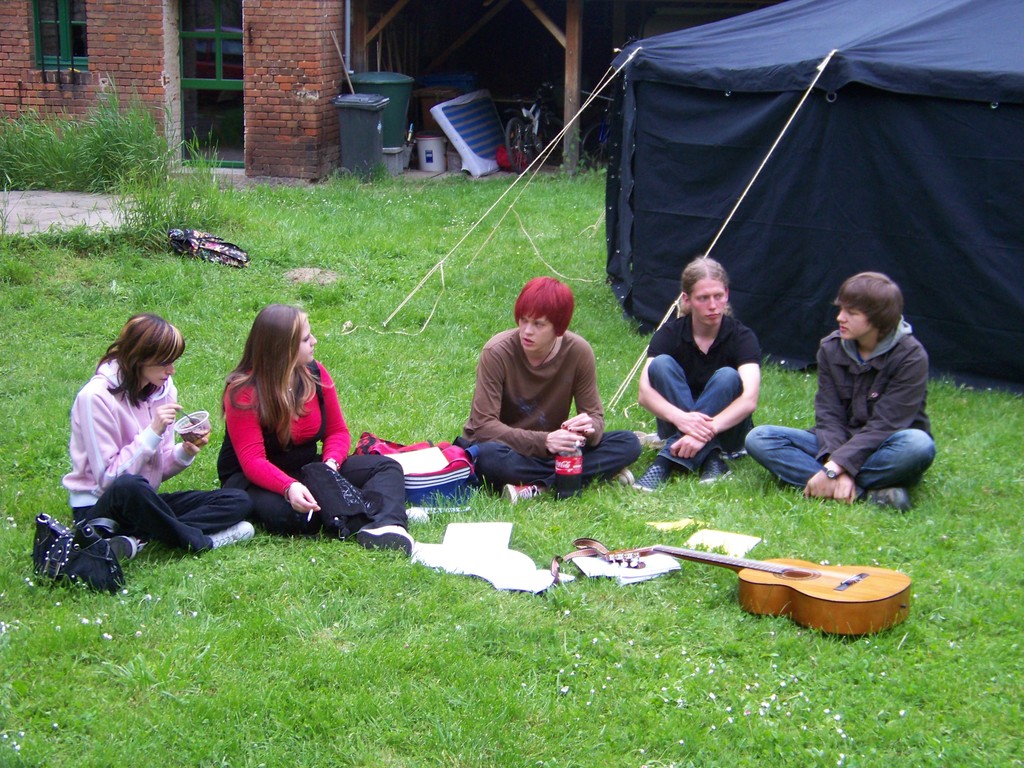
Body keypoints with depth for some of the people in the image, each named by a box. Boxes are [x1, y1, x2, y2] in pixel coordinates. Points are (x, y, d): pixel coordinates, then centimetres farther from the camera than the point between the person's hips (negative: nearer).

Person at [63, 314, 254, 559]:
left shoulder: (164, 388, 4)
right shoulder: (95, 397, -16)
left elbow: (159, 468, 9)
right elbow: (108, 477, -20)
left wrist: (185, 452, -12)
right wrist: (153, 433, -24)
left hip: (144, 503, 8)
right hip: (98, 508, -8)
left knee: (238, 501, -10)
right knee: (128, 486, -43)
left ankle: (136, 538, -24)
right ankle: (197, 540, -20)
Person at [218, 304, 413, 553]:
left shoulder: (314, 373, -3)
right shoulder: (243, 392, -19)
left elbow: (337, 431, 3)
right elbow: (252, 461, -25)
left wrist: (331, 463, -20)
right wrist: (289, 487, -44)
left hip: (308, 468, 6)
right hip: (253, 479, -6)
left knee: (387, 467, -14)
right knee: (289, 513, -41)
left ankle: (386, 524, -43)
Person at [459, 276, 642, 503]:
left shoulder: (578, 352, -11)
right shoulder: (497, 352, -20)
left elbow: (595, 414, -6)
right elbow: (483, 424, -24)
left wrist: (590, 428, -32)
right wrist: (543, 441, -37)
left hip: (552, 449, 3)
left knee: (628, 444, -17)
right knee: (488, 456, -40)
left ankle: (539, 487, -29)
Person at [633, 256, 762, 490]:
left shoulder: (741, 337, -14)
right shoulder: (670, 333, -10)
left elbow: (749, 399, -29)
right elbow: (644, 392, -23)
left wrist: (706, 430, -43)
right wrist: (680, 418, -42)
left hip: (726, 427, -1)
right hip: (677, 424, 1)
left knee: (727, 377, -30)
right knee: (662, 364, -24)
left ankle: (669, 460, -34)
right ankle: (708, 458, -30)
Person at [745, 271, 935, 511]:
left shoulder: (910, 356, -14)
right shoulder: (831, 348, -1)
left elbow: (884, 425, -21)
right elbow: (829, 416, -8)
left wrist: (834, 469, -30)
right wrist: (836, 466, -27)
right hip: (841, 442, 5)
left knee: (919, 445, -39)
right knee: (759, 439, -19)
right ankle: (867, 492, -31)